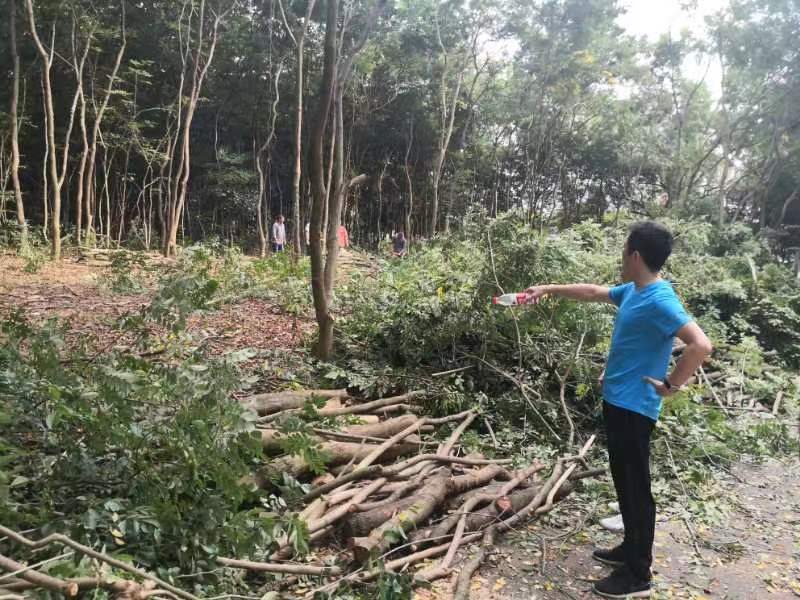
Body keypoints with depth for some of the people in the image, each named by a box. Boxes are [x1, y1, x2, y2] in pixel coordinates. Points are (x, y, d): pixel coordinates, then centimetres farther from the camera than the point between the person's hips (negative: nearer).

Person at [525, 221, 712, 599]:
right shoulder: (632, 291, 7)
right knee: (623, 482, 20)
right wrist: (550, 289, 29)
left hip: (634, 407, -10)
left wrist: (670, 384, -21)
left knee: (636, 489, 1)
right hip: (617, 401, 10)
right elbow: (593, 292, 24)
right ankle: (631, 549, 36)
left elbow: (701, 345, -32)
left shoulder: (660, 301, -22)